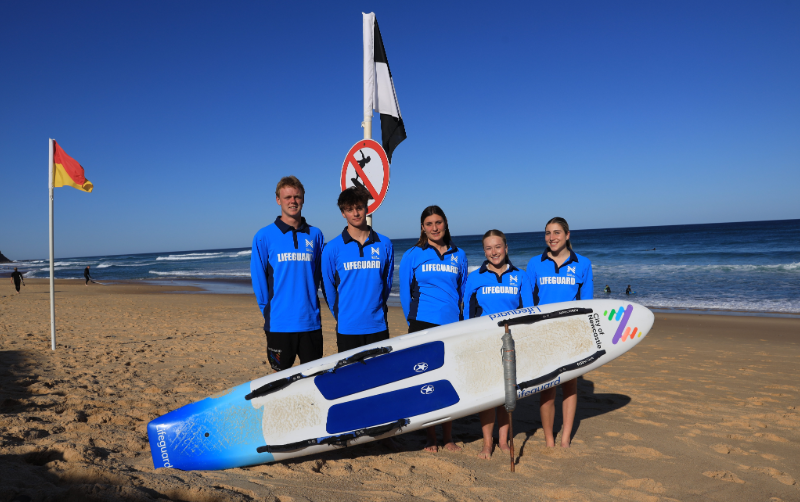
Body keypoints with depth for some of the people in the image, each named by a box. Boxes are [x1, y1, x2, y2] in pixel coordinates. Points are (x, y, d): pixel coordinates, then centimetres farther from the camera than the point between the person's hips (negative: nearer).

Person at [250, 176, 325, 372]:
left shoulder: (315, 235, 6)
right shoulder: (264, 236, -2)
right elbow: (258, 278, 0)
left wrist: (310, 303, 7)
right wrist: (268, 310, 0)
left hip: (310, 321, 2)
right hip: (279, 324, -2)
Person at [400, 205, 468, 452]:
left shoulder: (459, 255, 10)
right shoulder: (412, 255, 2)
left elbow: (464, 292, 15)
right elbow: (405, 293, 6)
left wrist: (461, 321, 8)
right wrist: (414, 324, 5)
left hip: (452, 326, 2)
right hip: (423, 325, -2)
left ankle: (448, 438, 20)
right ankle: (431, 438, 16)